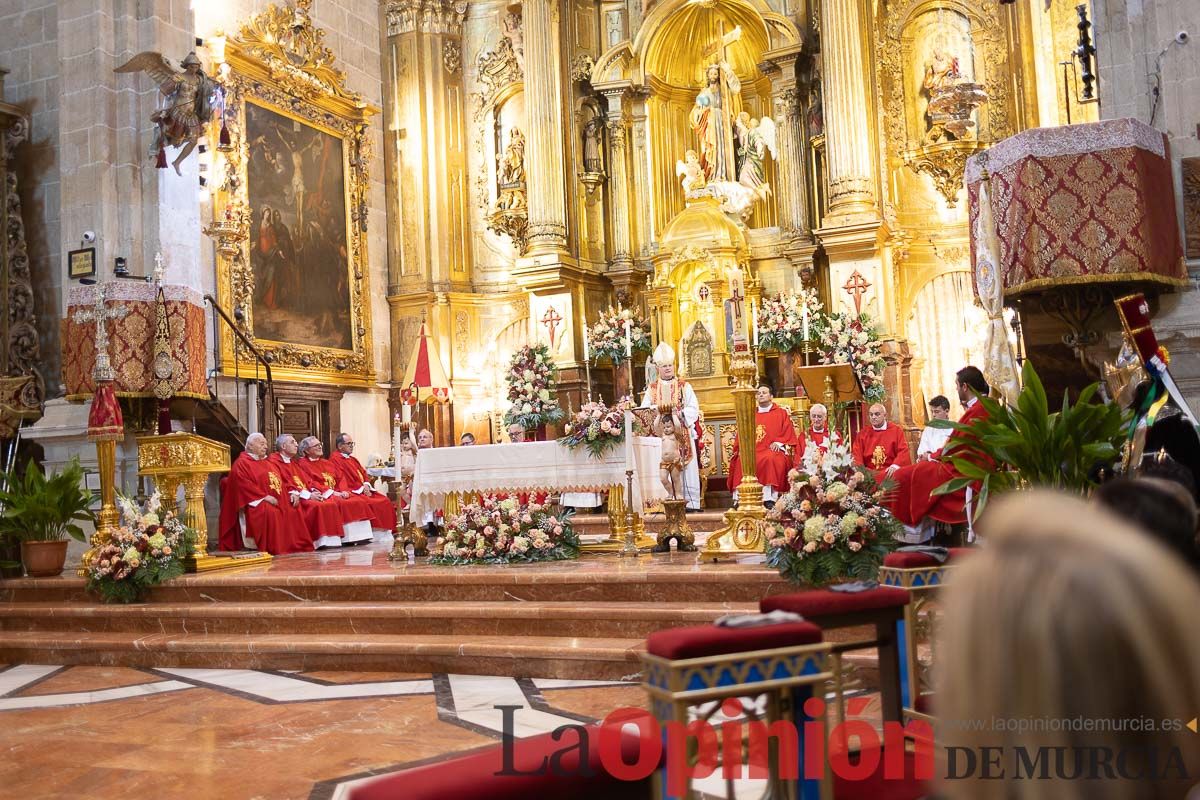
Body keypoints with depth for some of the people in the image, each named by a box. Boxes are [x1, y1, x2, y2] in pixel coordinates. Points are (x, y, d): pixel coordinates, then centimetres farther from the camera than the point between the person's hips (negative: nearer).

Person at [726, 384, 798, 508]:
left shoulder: (781, 414, 16)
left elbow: (788, 434, 5)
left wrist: (778, 443, -13)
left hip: (773, 451, -3)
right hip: (753, 451, 3)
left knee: (769, 459, -39)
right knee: (740, 460, -31)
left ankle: (769, 498, -42)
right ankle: (738, 499, -36)